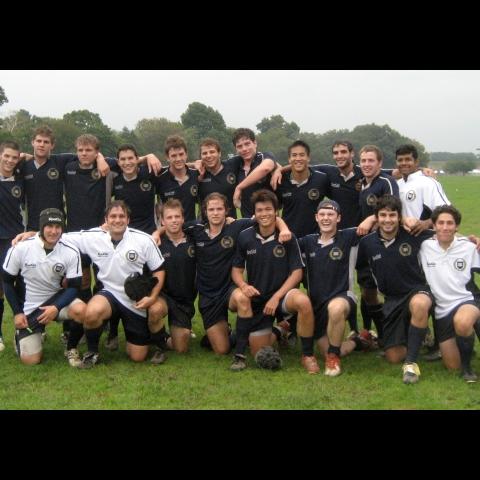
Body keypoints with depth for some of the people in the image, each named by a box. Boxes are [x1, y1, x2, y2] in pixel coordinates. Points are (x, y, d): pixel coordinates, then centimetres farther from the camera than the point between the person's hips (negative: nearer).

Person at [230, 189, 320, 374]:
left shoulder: (287, 237, -8)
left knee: (303, 301, -36)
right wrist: (243, 285, -20)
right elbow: (236, 270, 4)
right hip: (256, 299, 1)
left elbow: (297, 272, -8)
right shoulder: (245, 237, -3)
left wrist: (276, 297, -19)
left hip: (281, 295, -1)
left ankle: (308, 355, -17)